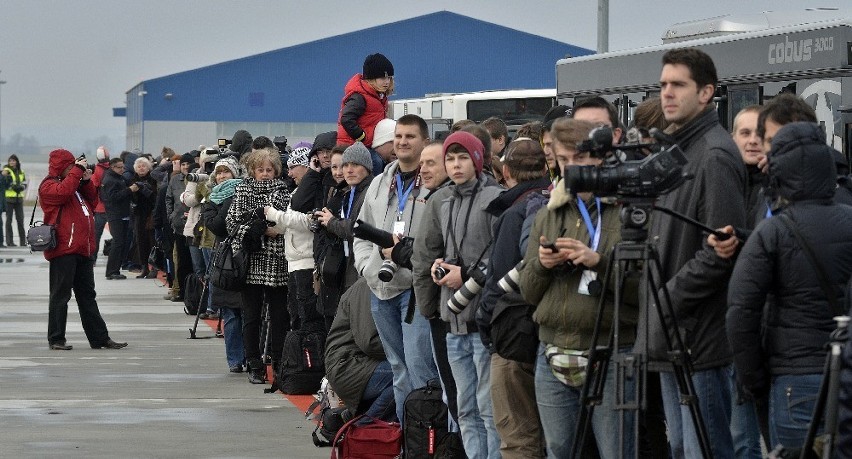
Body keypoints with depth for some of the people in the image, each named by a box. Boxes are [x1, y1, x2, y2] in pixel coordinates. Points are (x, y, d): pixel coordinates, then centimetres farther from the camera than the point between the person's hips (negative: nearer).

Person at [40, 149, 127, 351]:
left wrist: (86, 181, 8)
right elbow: (63, 191, -24)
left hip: (83, 249, 9)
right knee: (61, 295, -4)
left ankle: (99, 338, 14)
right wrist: (77, 171, -15)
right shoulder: (49, 186, -4)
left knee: (87, 296, 11)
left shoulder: (75, 184, 22)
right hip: (63, 249, -9)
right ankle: (56, 339, 1)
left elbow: (92, 201, 22)